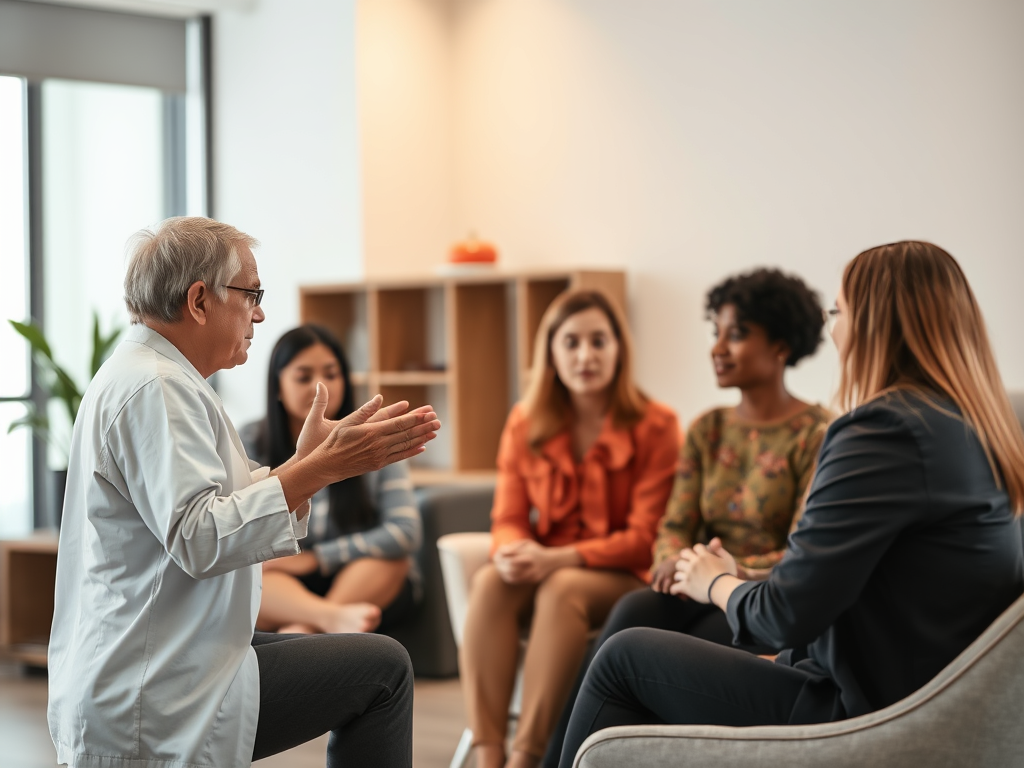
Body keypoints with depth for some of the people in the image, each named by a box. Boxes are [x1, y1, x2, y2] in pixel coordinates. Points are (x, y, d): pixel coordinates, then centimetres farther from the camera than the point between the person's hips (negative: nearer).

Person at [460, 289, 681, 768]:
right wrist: (513, 551, -21)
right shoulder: (525, 424, 7)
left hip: (623, 578, -3)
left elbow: (644, 538, -11)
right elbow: (508, 518, 6)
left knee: (563, 590, -37)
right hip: (545, 570, 3)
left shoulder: (654, 426, -6)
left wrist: (556, 559, -25)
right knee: (489, 583, -31)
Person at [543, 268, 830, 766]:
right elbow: (675, 526, 9)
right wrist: (674, 559, -14)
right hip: (701, 594, 5)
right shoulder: (706, 430, 16)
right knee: (635, 610, -30)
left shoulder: (816, 435, -4)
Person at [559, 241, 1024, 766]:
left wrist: (716, 583, 1)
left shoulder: (884, 431, -21)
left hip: (860, 719, -9)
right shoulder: (980, 432, 9)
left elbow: (787, 616, -20)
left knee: (626, 656, 3)